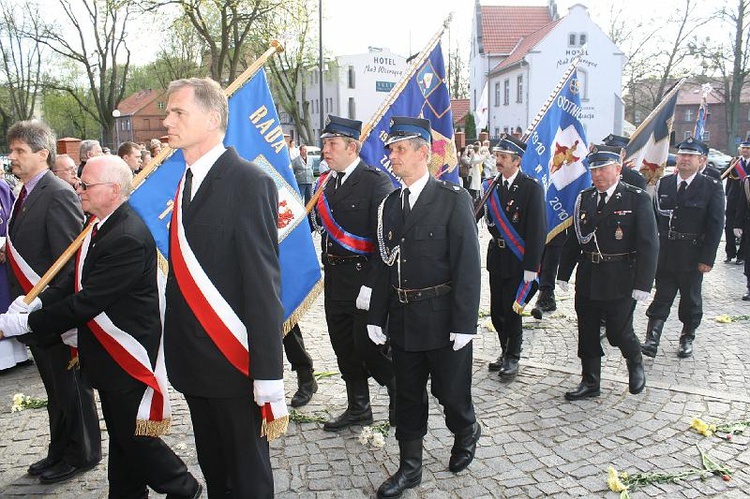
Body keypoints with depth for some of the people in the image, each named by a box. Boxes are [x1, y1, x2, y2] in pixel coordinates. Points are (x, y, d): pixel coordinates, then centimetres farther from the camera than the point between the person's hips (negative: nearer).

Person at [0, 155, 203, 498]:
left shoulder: (129, 238, -26)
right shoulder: (101, 227, 5)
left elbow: (87, 301, -25)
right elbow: (77, 280, 9)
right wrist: (36, 302, -6)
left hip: (127, 357, -9)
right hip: (108, 354, 9)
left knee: (134, 438, 4)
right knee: (120, 435, 20)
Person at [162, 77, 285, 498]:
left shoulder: (249, 182, -14)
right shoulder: (183, 183, 9)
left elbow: (263, 281, -18)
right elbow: (181, 273, 10)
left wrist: (268, 373, -20)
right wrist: (174, 349, 7)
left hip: (233, 359, -7)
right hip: (192, 360, 7)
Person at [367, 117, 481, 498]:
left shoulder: (454, 200, -9)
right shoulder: (390, 203, 7)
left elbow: (468, 265, -12)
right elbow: (385, 264, 9)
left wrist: (464, 323, -16)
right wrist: (376, 316, 5)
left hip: (443, 319, -5)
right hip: (403, 319, 5)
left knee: (450, 391, 10)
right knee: (408, 396, 13)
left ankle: (466, 434, 41)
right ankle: (409, 466, 28)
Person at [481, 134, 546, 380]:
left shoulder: (532, 188, -10)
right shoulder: (492, 186, 7)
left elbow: (537, 229, -13)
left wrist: (531, 266, -16)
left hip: (518, 261, -5)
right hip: (496, 257, 5)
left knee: (512, 312, 2)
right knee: (496, 311, 11)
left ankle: (512, 358, 19)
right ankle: (506, 353, 30)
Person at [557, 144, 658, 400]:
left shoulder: (637, 199, -8)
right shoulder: (584, 198, 5)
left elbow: (648, 244, -11)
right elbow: (573, 239, 10)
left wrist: (643, 283, -16)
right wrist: (564, 273, 8)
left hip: (620, 281, -4)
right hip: (587, 280, 4)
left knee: (619, 333, 8)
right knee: (587, 334, 10)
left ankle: (635, 365, 39)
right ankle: (590, 383, 26)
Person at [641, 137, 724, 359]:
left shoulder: (712, 187, -6)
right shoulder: (663, 183, 4)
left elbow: (716, 225, -8)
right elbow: (654, 217, 5)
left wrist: (707, 258, -12)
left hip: (692, 255, -2)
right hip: (664, 254, 2)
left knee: (690, 299, 13)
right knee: (661, 297, 3)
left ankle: (687, 338, 30)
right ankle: (652, 340, 2)